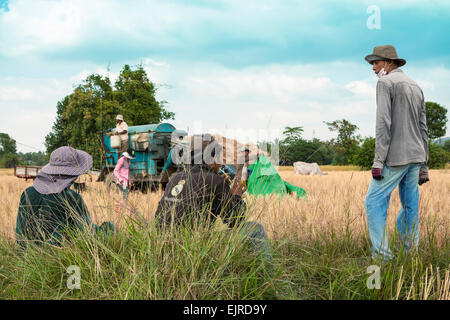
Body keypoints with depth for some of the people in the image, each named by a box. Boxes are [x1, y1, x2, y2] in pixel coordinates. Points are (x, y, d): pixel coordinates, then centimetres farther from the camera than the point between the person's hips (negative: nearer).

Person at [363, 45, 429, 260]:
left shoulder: (385, 83, -6)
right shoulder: (415, 87, 19)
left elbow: (383, 124, -16)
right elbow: (423, 129, 18)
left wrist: (378, 161, -17)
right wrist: (423, 165, 19)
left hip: (396, 156, -8)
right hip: (416, 156, 8)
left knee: (374, 201, -5)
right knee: (410, 206, 10)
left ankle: (381, 256, -10)